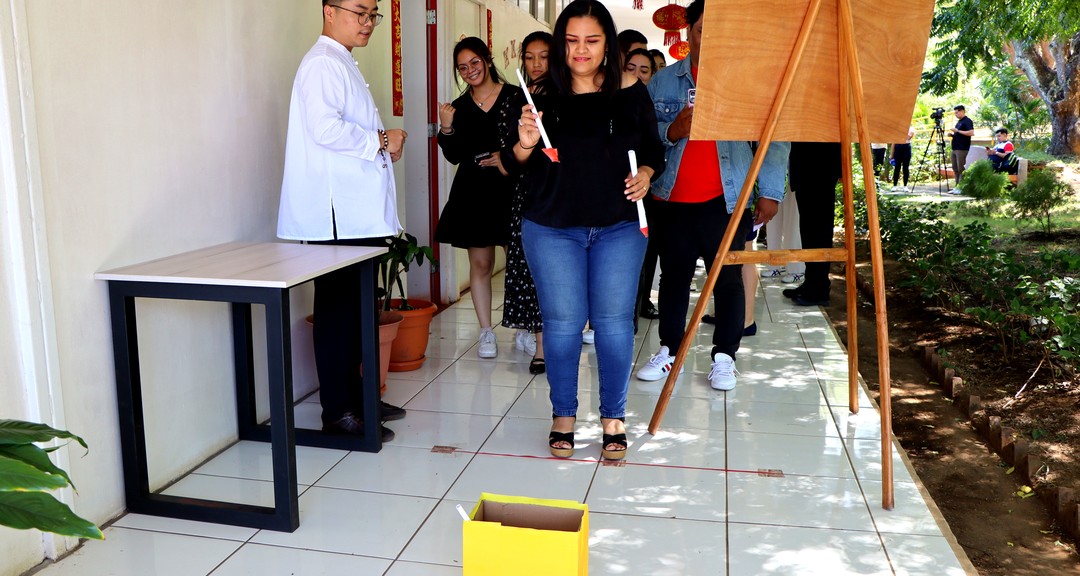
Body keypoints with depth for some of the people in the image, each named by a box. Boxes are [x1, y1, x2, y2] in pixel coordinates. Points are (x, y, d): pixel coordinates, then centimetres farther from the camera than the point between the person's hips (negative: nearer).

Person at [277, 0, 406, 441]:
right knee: (337, 309, -4)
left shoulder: (343, 64, 22)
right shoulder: (323, 63, -10)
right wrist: (380, 142, -12)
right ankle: (338, 412, 4)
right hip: (337, 216, -10)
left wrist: (383, 140, 9)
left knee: (355, 306, 14)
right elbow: (326, 129, -24)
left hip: (357, 213, 10)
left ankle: (355, 396, 25)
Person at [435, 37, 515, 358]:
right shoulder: (459, 108, 9)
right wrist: (446, 129, -10)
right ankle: (486, 332, 15)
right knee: (480, 263, 6)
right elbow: (454, 156, 5)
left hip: (512, 190, -2)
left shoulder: (514, 97, 0)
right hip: (473, 194, 2)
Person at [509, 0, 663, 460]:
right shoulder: (542, 100, 1)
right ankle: (563, 417, 18)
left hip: (619, 228, 1)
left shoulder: (631, 96, 2)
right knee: (562, 321, 1)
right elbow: (518, 168, 3)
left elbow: (654, 150, 12)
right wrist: (525, 145, -18)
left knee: (613, 321, 2)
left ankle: (613, 418, 17)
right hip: (552, 228, 0)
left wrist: (645, 173, -8)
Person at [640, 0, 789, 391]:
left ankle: (724, 357, 15)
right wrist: (670, 132, -11)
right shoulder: (662, 81, 9)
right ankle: (669, 349, 25)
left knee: (729, 279, 2)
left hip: (725, 201, -2)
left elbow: (773, 139, 4)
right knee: (673, 277, 11)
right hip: (671, 201, 2)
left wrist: (770, 192, -3)